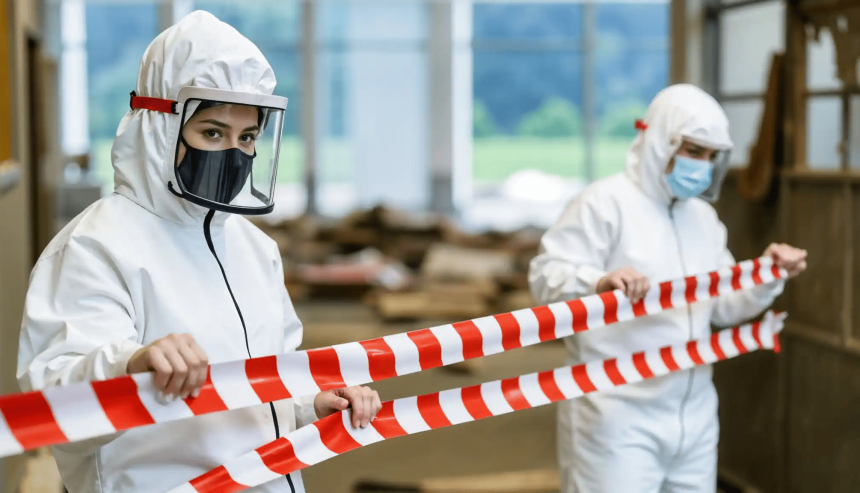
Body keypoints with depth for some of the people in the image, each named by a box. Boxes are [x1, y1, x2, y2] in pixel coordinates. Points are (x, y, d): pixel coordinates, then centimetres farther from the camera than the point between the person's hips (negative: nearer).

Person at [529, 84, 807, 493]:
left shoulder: (703, 216, 16)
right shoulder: (606, 201, -8)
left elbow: (723, 306, 17)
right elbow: (546, 276, -16)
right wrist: (599, 282, -34)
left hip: (695, 413, 7)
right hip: (618, 414, -7)